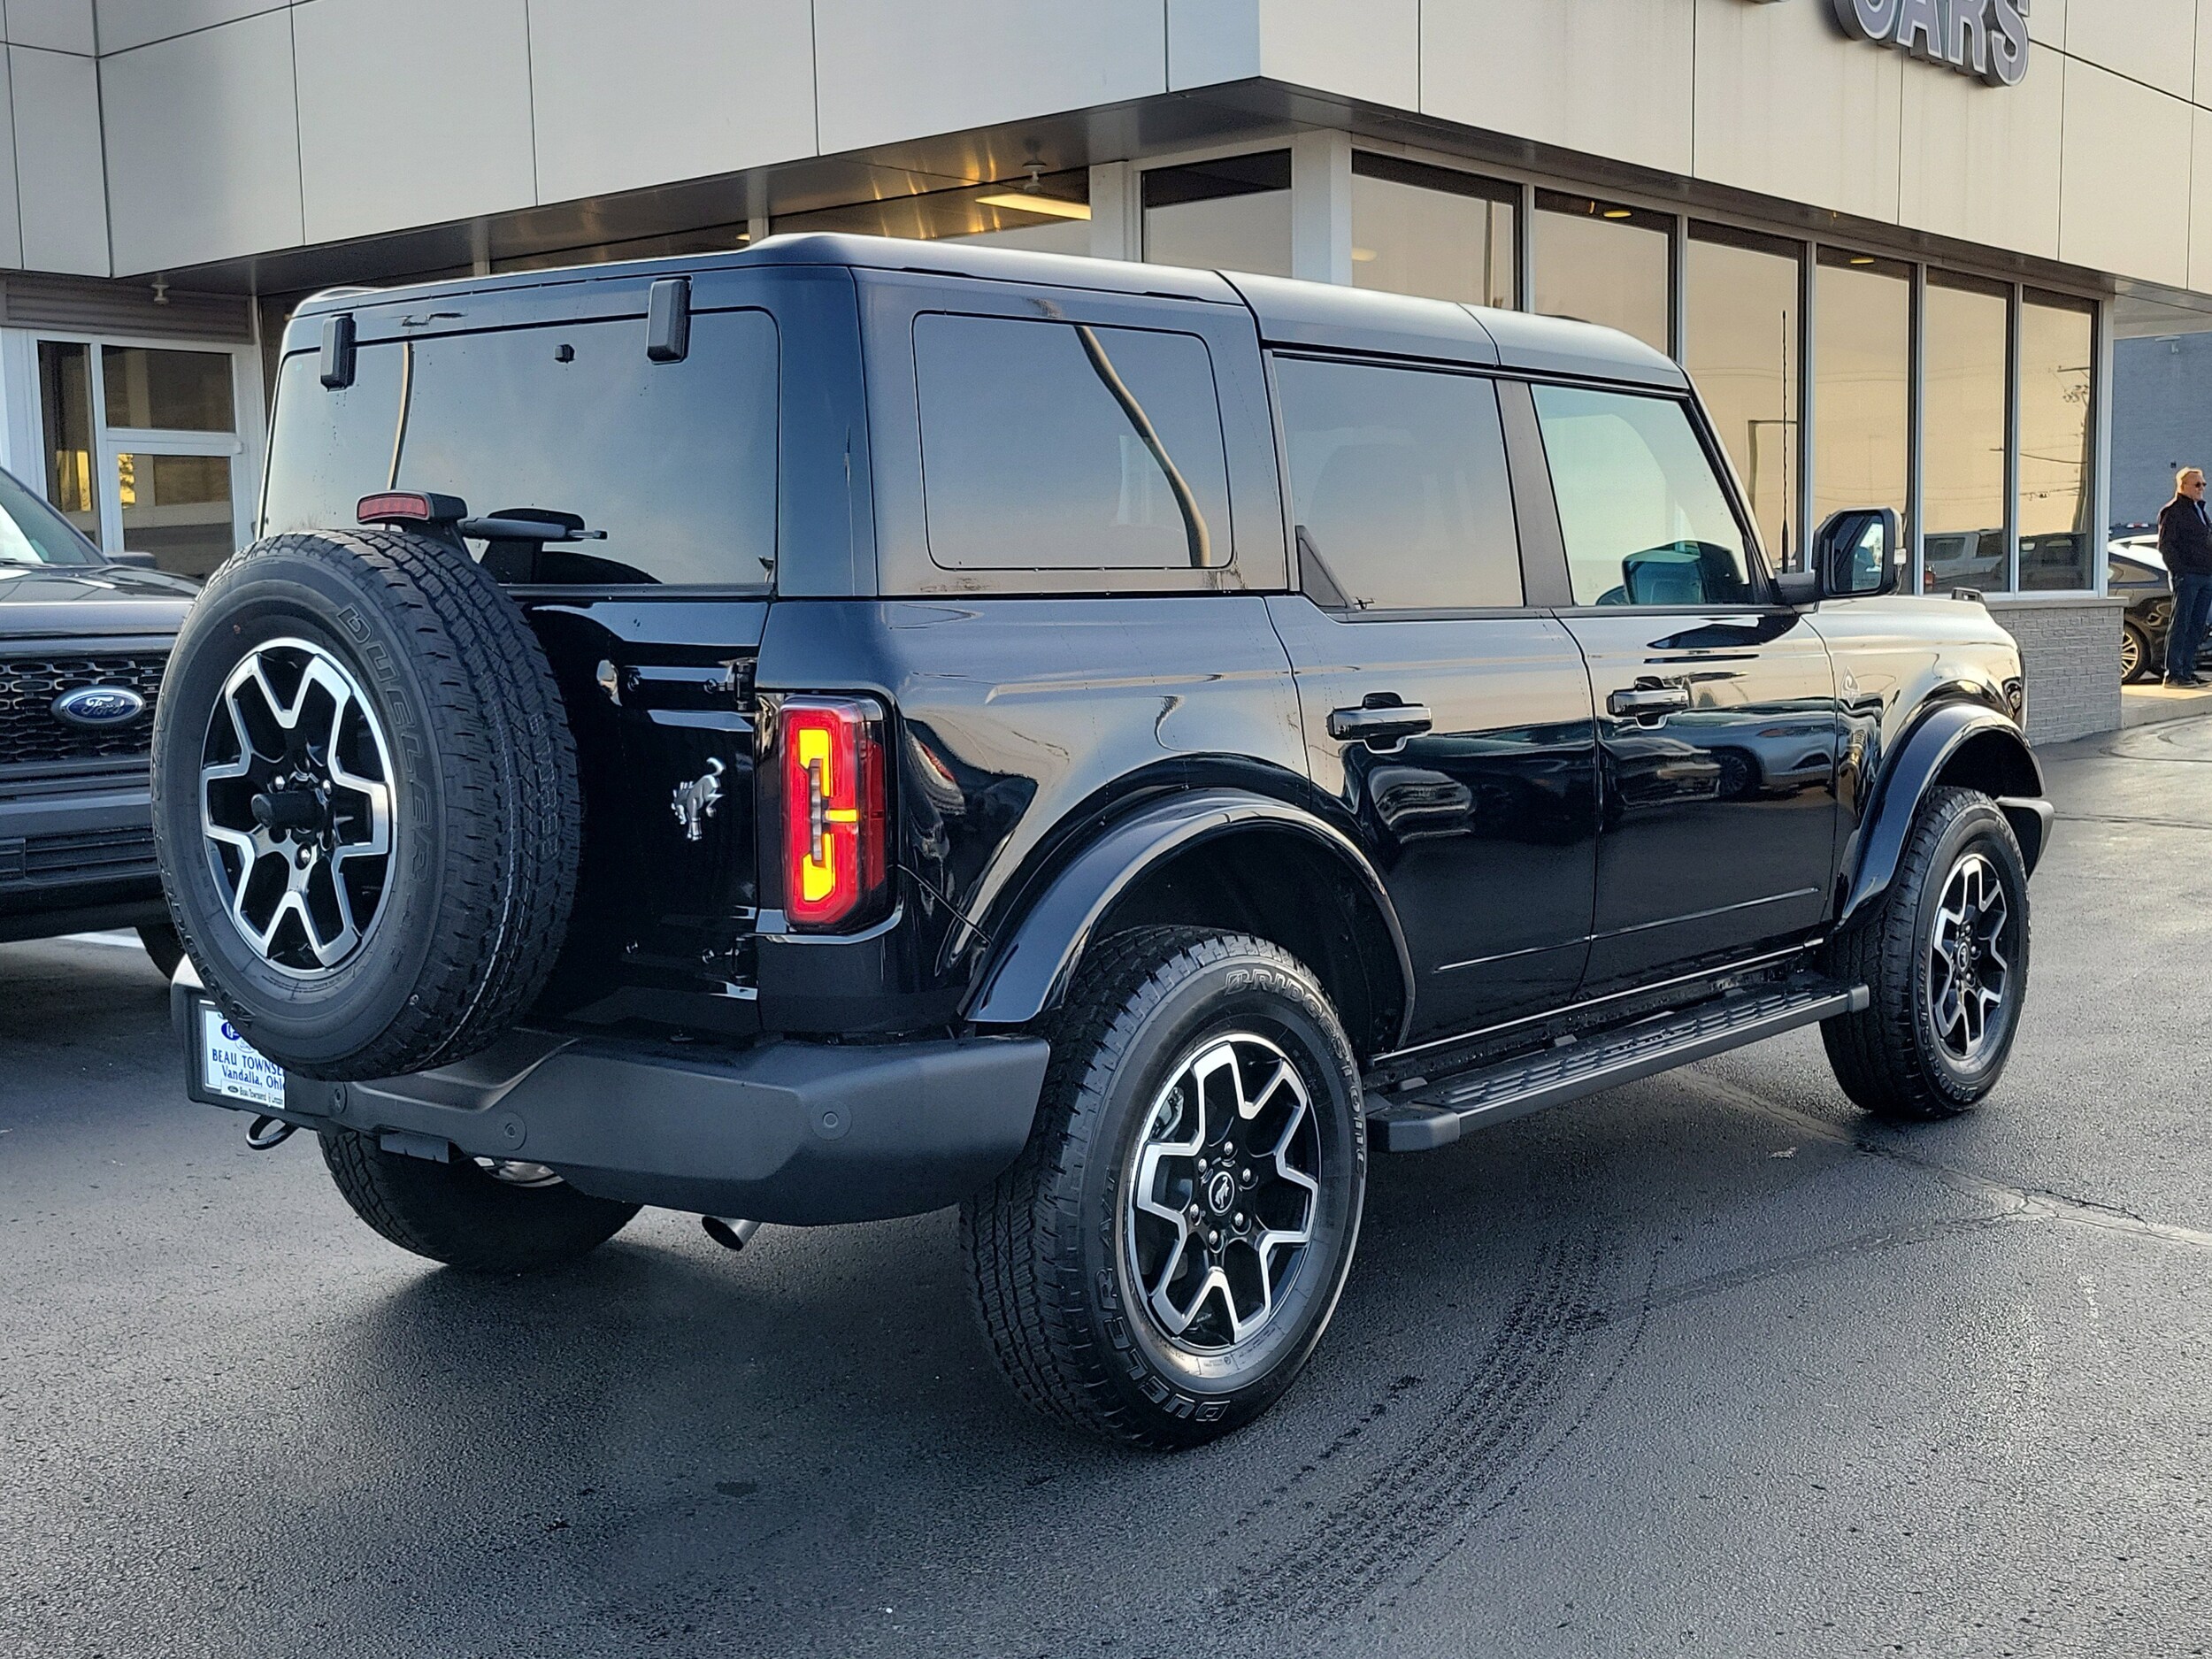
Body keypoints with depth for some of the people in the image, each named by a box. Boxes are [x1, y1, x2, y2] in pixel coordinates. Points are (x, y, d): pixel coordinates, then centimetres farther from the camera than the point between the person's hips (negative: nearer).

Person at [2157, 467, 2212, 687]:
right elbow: (2165, 545, -11)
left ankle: (2188, 671, 12)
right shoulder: (2172, 511, -5)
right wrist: (2180, 571, -18)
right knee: (2180, 625, -8)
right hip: (2187, 577, -8)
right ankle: (2173, 673, -8)